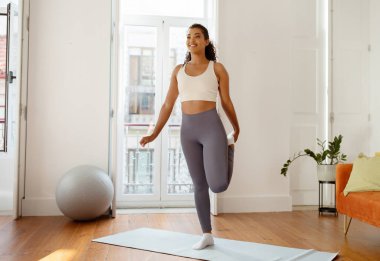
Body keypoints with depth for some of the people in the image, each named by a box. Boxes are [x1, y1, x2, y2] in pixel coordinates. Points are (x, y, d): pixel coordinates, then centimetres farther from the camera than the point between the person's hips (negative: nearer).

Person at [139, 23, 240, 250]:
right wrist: (154, 134, 5)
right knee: (199, 184, 8)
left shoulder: (217, 68, 2)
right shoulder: (178, 71, 11)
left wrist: (237, 129, 18)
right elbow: (168, 105, 10)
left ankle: (229, 146, 20)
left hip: (211, 127, -3)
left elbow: (227, 102, 10)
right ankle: (207, 235, 22)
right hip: (188, 130, 4)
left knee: (218, 185, -13)